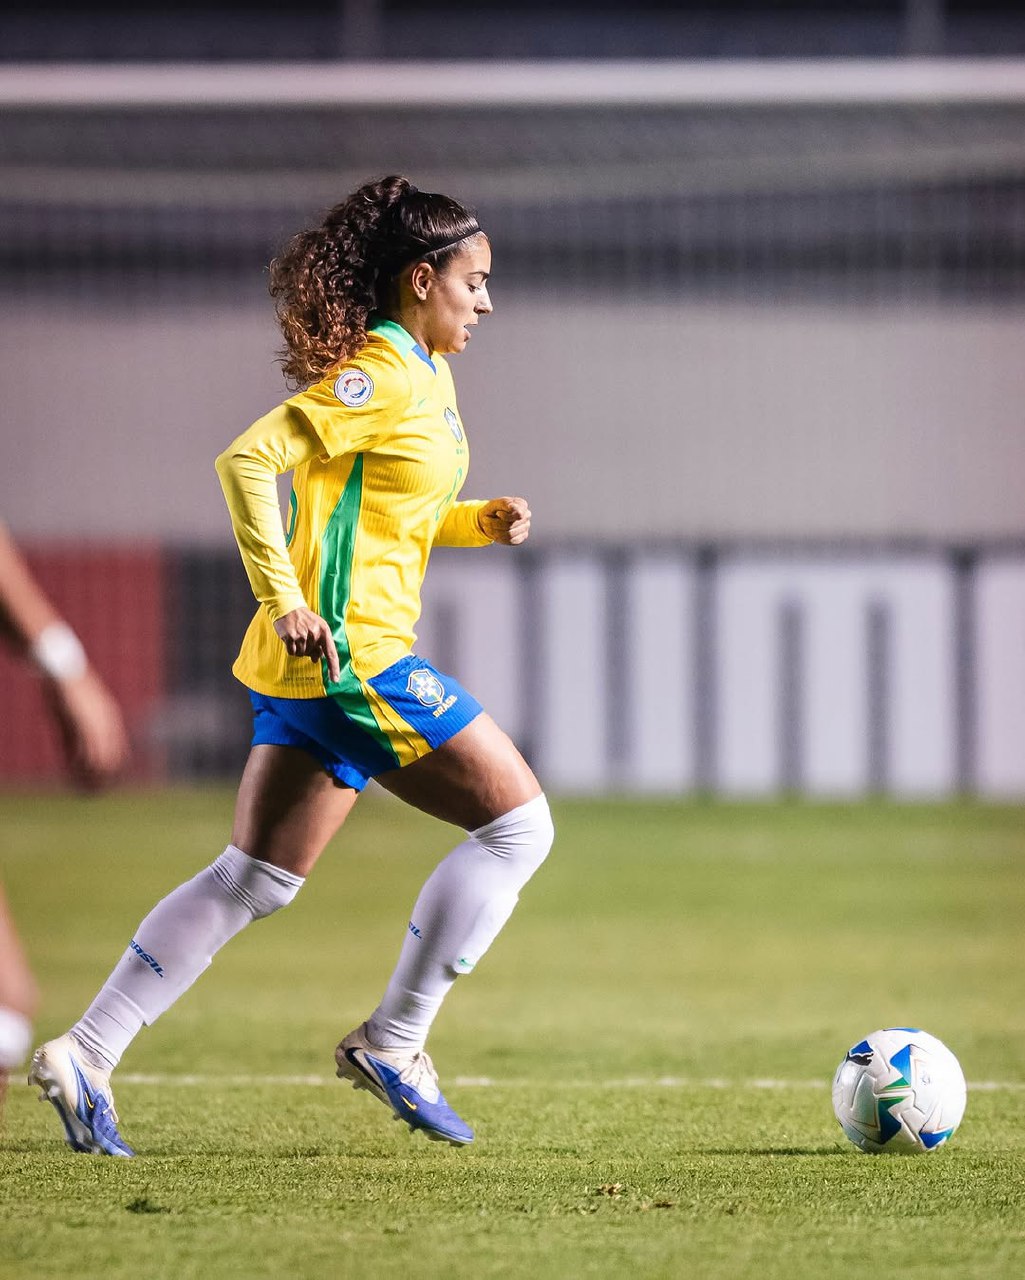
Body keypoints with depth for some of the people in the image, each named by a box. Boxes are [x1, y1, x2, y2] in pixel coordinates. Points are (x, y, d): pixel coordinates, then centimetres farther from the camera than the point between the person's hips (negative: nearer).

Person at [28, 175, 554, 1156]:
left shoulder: (421, 375, 16)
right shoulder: (385, 374, -13)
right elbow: (249, 460, -21)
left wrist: (479, 521, 13)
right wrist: (286, 601, -24)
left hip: (310, 663, 10)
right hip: (351, 655, -10)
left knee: (253, 880, 10)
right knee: (518, 822, -5)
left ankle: (85, 1056, 9)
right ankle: (392, 1041, -1)